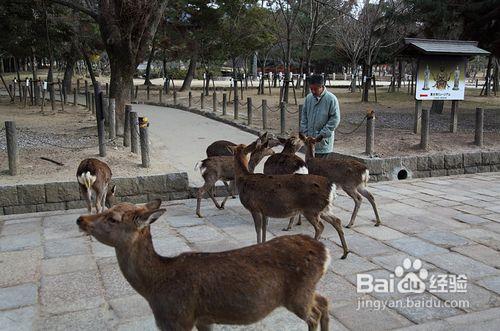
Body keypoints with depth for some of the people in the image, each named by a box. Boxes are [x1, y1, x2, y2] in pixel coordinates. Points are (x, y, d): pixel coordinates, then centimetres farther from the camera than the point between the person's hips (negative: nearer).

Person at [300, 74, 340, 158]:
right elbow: (304, 115, 11)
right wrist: (305, 132, 3)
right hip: (309, 139, 5)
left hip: (323, 142, -5)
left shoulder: (331, 99, -12)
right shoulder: (308, 98, 4)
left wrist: (322, 134, -15)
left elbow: (335, 119, -12)